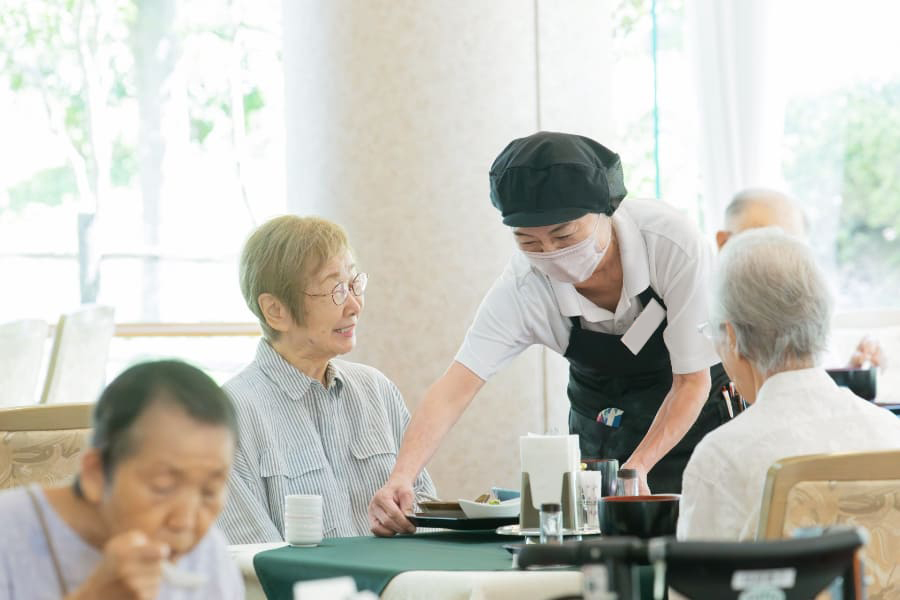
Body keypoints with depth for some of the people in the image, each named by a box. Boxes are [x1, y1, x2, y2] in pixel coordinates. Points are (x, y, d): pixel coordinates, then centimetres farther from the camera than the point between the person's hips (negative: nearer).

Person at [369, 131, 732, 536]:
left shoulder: (674, 245, -33)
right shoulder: (522, 287, -26)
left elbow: (693, 381, -24)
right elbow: (455, 388, -32)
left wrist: (638, 468, -36)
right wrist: (401, 477, -48)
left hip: (696, 409, -2)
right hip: (600, 417, 2)